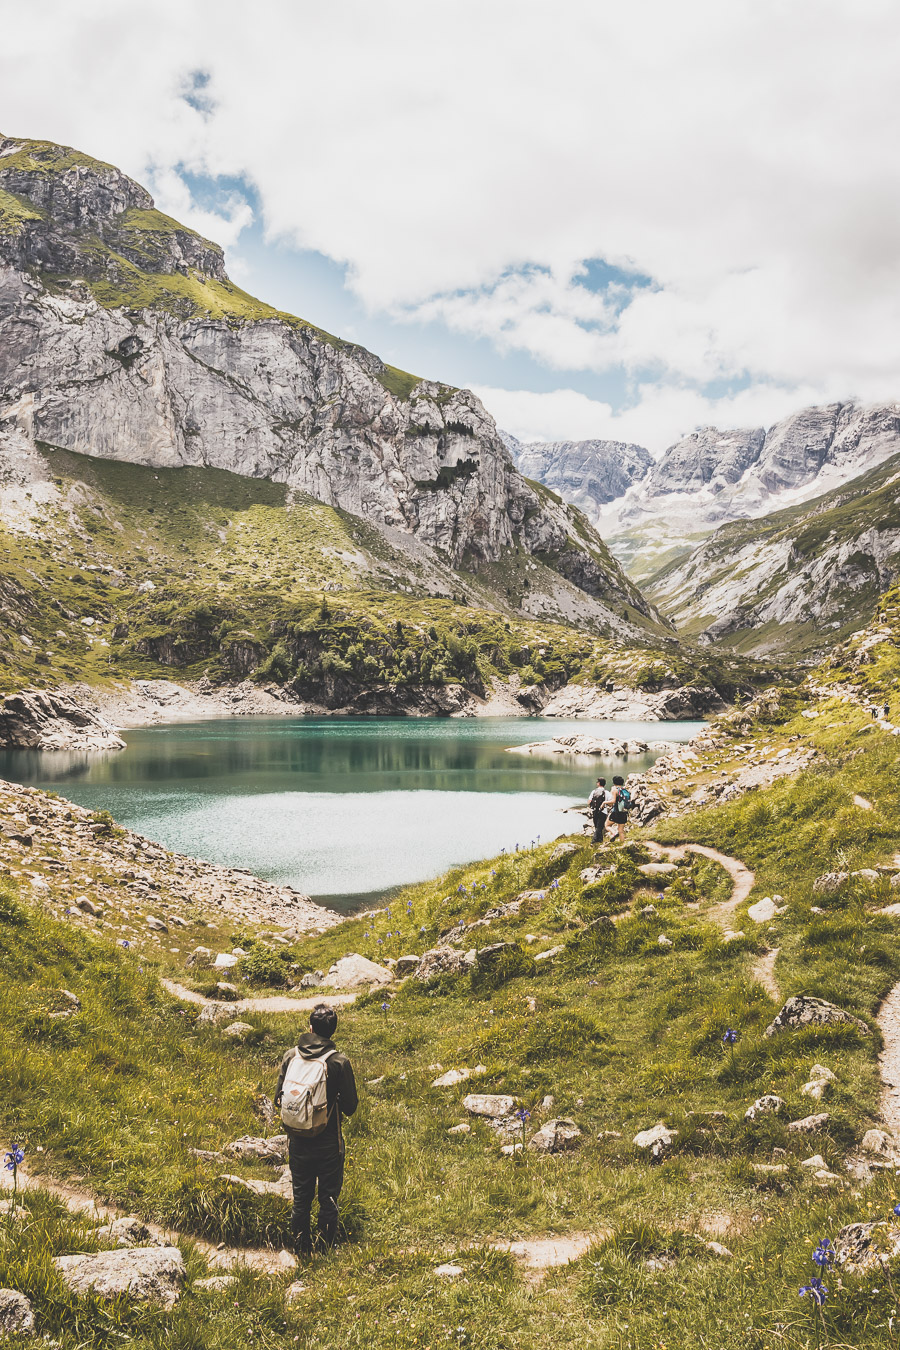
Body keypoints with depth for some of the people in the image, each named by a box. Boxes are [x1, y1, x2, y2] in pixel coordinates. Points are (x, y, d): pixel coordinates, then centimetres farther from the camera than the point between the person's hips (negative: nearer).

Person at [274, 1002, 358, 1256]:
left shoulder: (291, 1056, -8)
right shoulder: (339, 1062, -16)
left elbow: (278, 1098, 0)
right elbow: (350, 1106, -10)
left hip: (298, 1142, 3)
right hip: (329, 1144, -2)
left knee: (301, 1197, 17)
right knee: (328, 1198, 14)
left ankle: (302, 1249, 29)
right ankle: (327, 1247, 24)